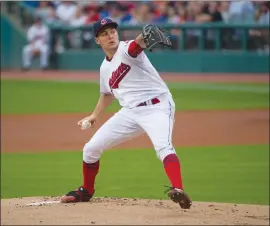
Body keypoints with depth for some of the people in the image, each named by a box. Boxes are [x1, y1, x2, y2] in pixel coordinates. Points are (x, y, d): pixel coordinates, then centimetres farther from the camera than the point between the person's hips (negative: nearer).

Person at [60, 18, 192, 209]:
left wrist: (143, 40, -60)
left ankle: (178, 190, -50)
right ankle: (86, 192, 31)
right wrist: (95, 115, 20)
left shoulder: (127, 49, -11)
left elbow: (136, 46, -37)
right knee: (91, 148, 9)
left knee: (163, 147, -35)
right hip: (130, 112, 8)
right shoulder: (105, 67, 12)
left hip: (156, 106, -8)